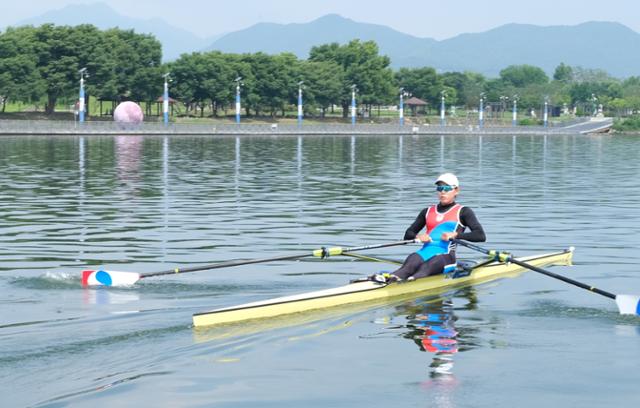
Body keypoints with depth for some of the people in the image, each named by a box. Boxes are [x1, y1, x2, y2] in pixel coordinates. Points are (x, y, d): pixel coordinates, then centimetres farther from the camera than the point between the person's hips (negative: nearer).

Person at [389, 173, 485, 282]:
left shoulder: (463, 212, 11)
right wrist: (418, 237, 1)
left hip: (446, 256, -3)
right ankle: (391, 278, -63)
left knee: (426, 268, -39)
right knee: (411, 262, -35)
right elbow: (408, 234, 26)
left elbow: (481, 236, -2)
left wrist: (455, 234, -15)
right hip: (426, 251, 3)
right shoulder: (428, 212, 25)